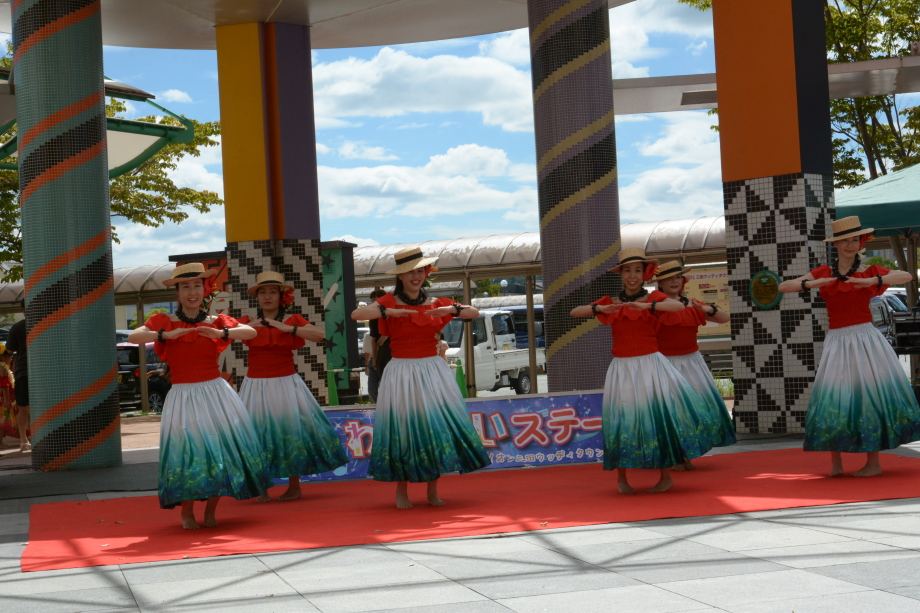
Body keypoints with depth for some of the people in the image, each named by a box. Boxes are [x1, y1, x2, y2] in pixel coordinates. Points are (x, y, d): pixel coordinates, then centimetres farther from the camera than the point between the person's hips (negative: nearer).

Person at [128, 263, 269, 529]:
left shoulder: (216, 322, 7)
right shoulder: (165, 322, 4)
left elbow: (251, 332, -7)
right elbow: (133, 337, -10)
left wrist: (221, 334, -22)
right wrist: (168, 335, -21)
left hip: (215, 393, 1)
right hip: (182, 397, -1)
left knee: (221, 448, -4)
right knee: (187, 451, -6)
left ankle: (211, 510, 13)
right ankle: (187, 513, 13)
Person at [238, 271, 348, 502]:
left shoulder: (293, 320, 3)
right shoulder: (247, 321, 6)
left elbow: (319, 335, -13)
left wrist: (288, 328, -22)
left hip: (286, 384, -1)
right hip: (256, 387, 1)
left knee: (291, 431, -1)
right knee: (257, 435, -2)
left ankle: (294, 486, 13)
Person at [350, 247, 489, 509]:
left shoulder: (436, 304, 8)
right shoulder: (390, 302, 0)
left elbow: (474, 313, 6)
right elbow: (356, 314, -14)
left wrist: (451, 309, -12)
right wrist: (389, 312, -25)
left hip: (432, 370, 2)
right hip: (401, 372, -2)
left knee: (439, 426, -1)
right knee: (402, 428, -2)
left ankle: (433, 491, 9)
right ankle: (401, 492, 9)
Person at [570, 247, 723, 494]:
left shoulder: (654, 298, 2)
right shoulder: (610, 303, 9)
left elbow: (679, 306, -18)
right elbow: (574, 312, 1)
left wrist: (647, 306, -31)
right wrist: (600, 309, -17)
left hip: (651, 366, -2)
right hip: (622, 369, 2)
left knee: (659, 417, -3)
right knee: (623, 421, 0)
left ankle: (666, 476, 11)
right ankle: (621, 476, 15)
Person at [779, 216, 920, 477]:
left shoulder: (870, 271, 3)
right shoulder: (823, 273, 9)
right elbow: (783, 287, 3)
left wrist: (873, 281, -24)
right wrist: (811, 285, -14)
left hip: (865, 338, -2)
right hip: (837, 341, 2)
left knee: (870, 396, -3)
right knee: (833, 399, -1)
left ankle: (873, 462, 4)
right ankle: (835, 463, 7)